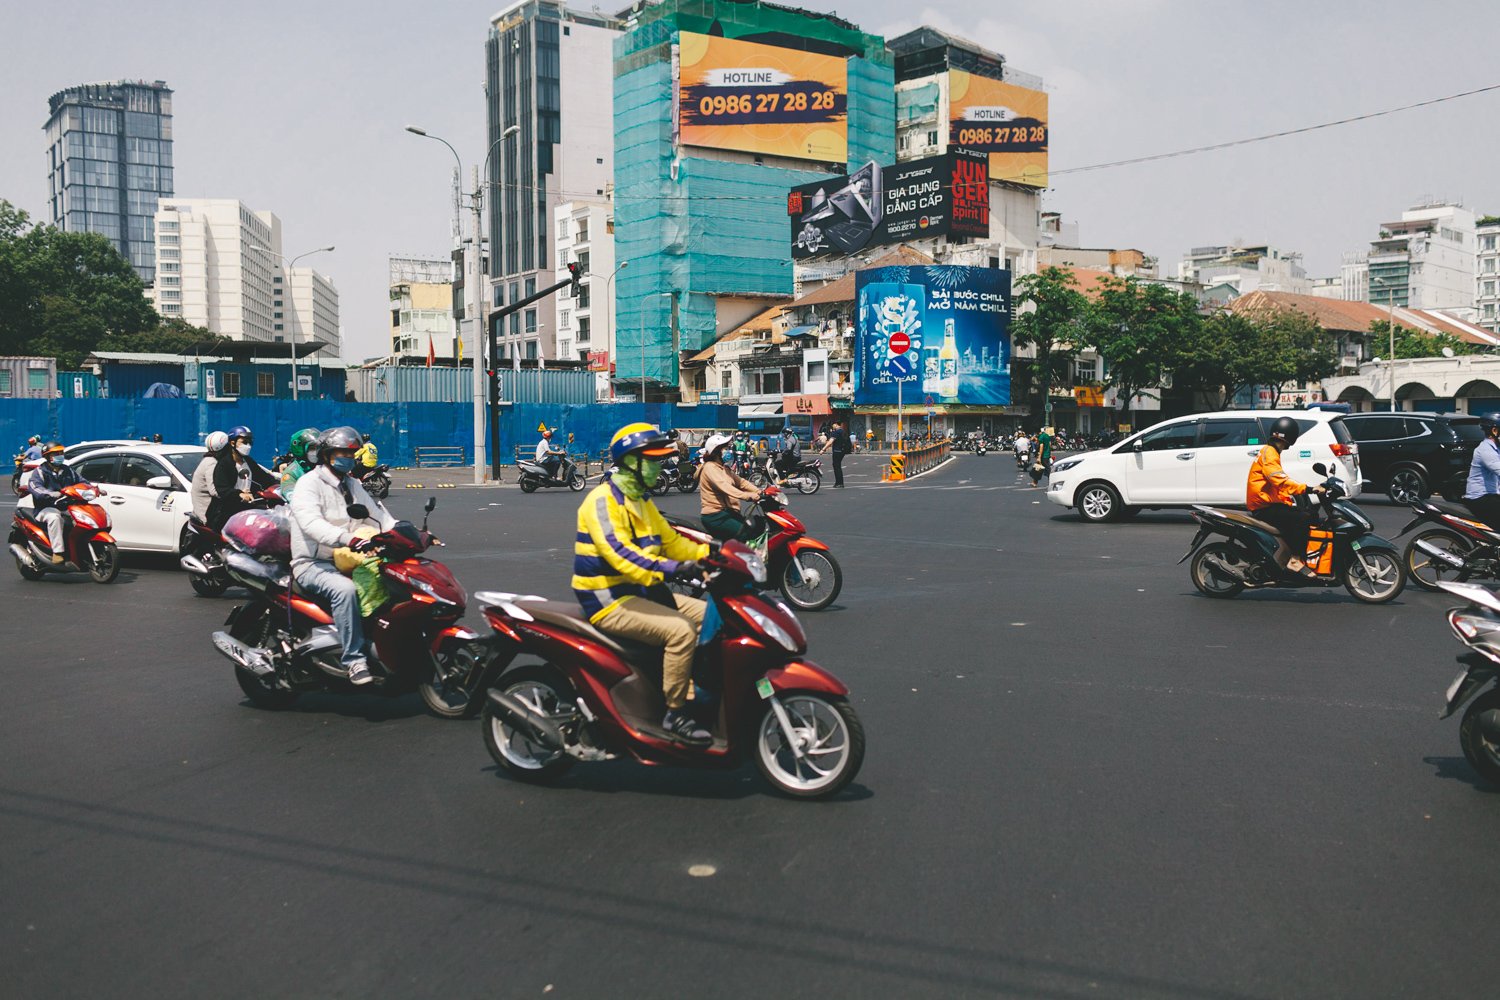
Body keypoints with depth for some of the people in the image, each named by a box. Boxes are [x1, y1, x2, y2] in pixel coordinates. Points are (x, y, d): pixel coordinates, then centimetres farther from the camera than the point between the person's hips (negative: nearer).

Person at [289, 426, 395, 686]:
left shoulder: (353, 485, 19)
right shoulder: (309, 484, -8)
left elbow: (378, 514, 16)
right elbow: (311, 523, -26)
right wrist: (348, 539, -42)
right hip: (313, 564, -7)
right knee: (345, 589, -36)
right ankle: (354, 660, -34)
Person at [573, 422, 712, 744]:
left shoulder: (641, 501, 15)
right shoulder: (603, 500, -17)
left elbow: (670, 540, 21)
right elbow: (617, 551, -31)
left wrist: (709, 555, 7)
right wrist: (670, 569, -40)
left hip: (641, 591, 10)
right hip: (610, 600, -10)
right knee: (681, 631, -26)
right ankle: (675, 714, -15)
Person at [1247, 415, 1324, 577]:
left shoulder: (1270, 452, 20)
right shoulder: (1269, 454, -13)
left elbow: (1279, 483, 24)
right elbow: (1281, 481, -27)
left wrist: (1289, 501, 14)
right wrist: (1308, 488, -32)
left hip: (1269, 503, 11)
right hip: (1264, 507, -11)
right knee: (1303, 518, -22)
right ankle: (1295, 559, -22)